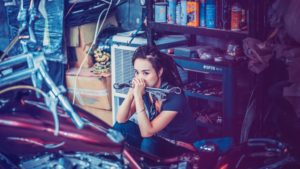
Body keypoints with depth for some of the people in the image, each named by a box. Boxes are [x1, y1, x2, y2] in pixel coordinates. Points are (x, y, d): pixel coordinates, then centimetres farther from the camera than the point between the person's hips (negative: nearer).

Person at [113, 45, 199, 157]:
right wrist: (131, 92, -28)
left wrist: (138, 95, -37)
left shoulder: (174, 96, -30)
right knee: (121, 127, -6)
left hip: (182, 147, -7)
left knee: (148, 144, -33)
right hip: (158, 137, 7)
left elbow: (146, 132, -32)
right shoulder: (145, 87, -11)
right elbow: (121, 120, -12)